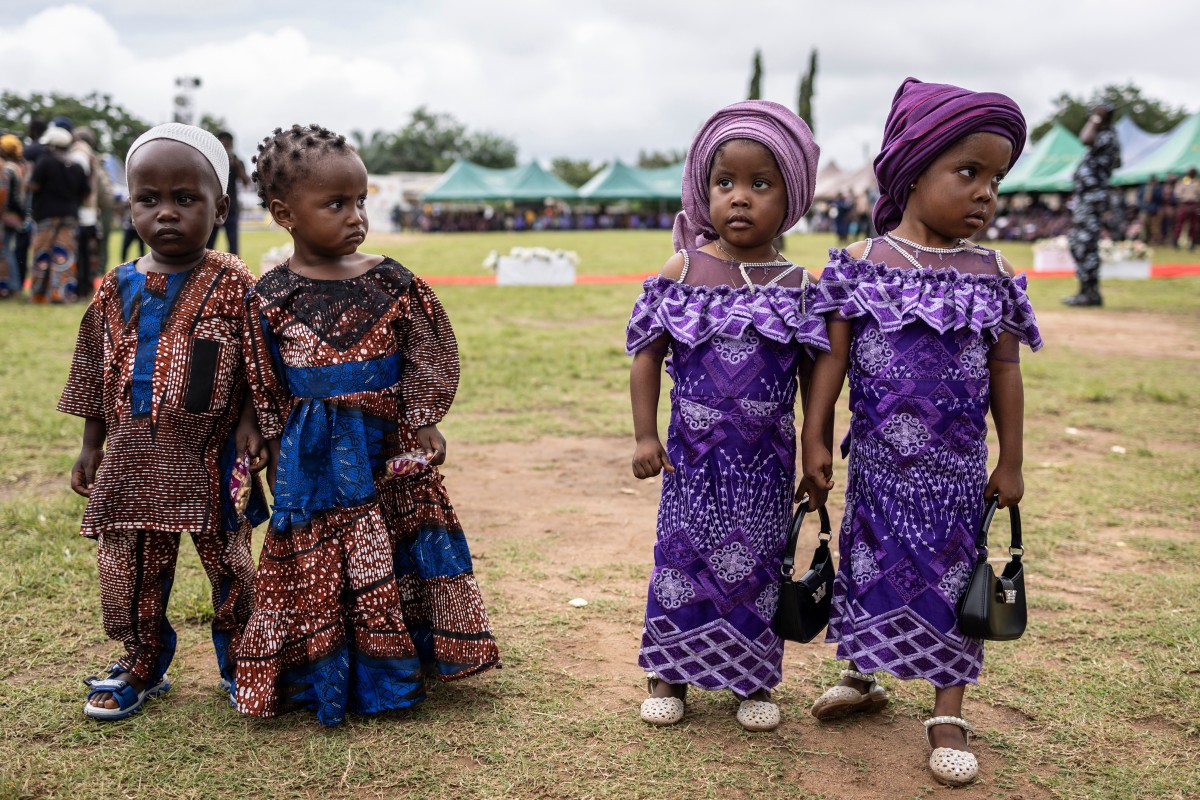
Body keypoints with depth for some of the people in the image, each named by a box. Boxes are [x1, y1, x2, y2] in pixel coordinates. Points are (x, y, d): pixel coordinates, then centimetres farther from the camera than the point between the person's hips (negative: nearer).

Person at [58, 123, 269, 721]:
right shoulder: (116, 290, 4)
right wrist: (91, 447, 13)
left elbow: (255, 368, -3)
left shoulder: (233, 284, -7)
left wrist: (248, 423, -14)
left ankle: (240, 664, 30)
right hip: (132, 460, 3)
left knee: (231, 566, 9)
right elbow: (96, 375, 12)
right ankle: (140, 667, 31)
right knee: (131, 571, 11)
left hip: (210, 459, -3)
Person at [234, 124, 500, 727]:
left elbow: (426, 362, 4)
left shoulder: (392, 284, -3)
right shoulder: (272, 297, -6)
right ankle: (323, 680, 24)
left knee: (394, 559, 11)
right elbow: (265, 391, 1)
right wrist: (275, 452, 2)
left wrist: (424, 428, 0)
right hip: (312, 458, -2)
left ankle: (391, 670, 30)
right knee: (316, 567, 8)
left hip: (387, 447, 2)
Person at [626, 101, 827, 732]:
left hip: (766, 459, 1)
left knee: (760, 562, 10)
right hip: (695, 454, 0)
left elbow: (815, 373, 4)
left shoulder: (798, 285, -3)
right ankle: (667, 673, 26)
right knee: (682, 556, 9)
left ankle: (755, 680, 27)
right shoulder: (682, 271, -5)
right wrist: (645, 436, -4)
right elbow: (646, 354, 0)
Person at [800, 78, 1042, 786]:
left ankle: (949, 716, 20)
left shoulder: (993, 276, -1)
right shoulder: (861, 265, -5)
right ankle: (862, 678, 37)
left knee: (951, 581, 7)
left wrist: (1011, 462, 6)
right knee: (869, 567, 15)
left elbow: (1005, 373, 4)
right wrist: (815, 441, -6)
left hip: (957, 469, 0)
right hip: (878, 462, 0)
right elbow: (832, 358, -4)